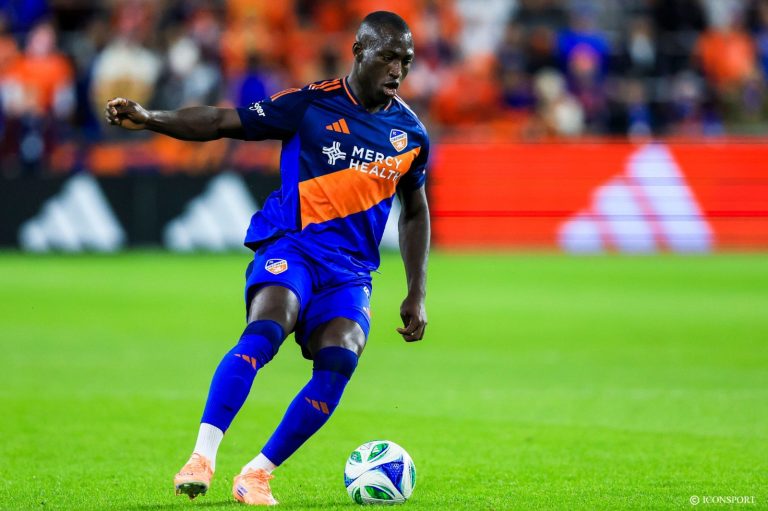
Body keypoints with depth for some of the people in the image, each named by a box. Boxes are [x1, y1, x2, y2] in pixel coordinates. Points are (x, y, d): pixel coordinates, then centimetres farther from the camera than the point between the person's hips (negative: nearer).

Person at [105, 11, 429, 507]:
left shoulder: (411, 133, 9)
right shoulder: (311, 105, -4)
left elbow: (415, 210, 23)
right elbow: (221, 122, -5)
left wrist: (417, 293, 18)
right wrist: (150, 119, -20)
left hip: (351, 269, 3)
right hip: (291, 245, -3)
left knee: (340, 360, -22)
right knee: (265, 330, -31)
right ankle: (202, 458, -32)